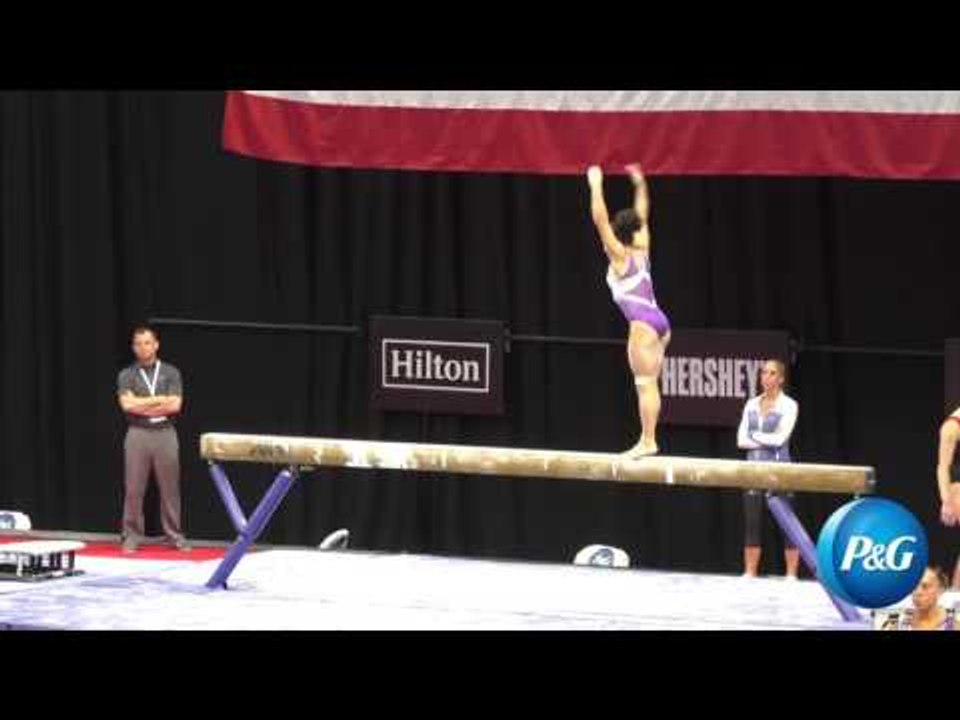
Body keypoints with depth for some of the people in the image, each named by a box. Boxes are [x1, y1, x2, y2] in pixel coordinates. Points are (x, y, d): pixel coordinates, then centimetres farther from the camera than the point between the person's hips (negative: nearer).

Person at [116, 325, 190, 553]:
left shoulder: (170, 373, 6)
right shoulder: (127, 375, 5)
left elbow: (175, 405, -5)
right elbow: (127, 404, -11)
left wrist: (142, 406, -6)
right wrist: (159, 400, -7)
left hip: (165, 434, 0)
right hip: (137, 434, 0)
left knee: (169, 488, 2)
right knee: (133, 489, 0)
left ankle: (174, 535, 7)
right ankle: (132, 535, 4)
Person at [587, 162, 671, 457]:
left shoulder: (619, 254, -1)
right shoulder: (641, 251, 17)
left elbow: (600, 218, -6)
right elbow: (642, 216, 29)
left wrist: (596, 185, -2)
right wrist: (639, 183, 32)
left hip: (643, 322, -8)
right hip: (659, 321, 8)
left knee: (645, 384, -9)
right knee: (650, 384, 7)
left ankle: (648, 441, -12)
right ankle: (647, 440, 6)